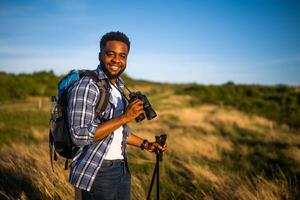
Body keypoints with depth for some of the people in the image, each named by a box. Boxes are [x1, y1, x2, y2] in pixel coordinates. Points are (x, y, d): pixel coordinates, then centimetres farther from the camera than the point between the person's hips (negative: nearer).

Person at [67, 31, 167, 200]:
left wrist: (145, 144, 8)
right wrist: (124, 117, -24)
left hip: (122, 170, 7)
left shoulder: (119, 87, 10)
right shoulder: (86, 86, -16)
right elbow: (80, 135, -24)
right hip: (96, 174, -7)